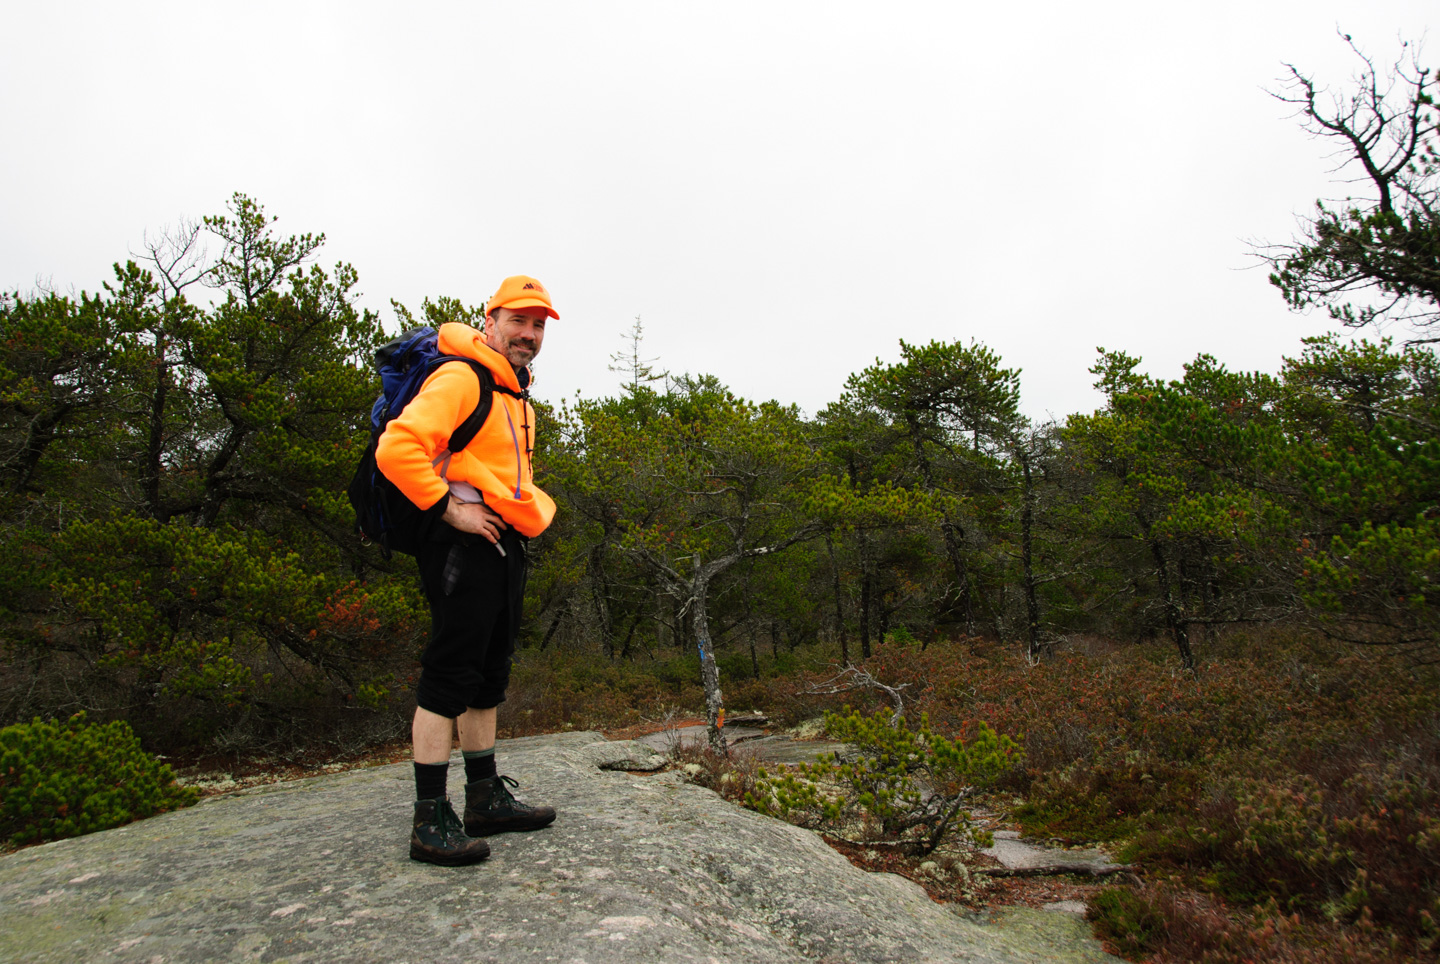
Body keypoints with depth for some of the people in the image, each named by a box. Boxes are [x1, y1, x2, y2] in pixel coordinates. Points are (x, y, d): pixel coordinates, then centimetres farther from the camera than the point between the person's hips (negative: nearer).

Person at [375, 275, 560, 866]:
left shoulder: (518, 397, 23)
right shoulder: (460, 379, -9)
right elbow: (397, 448, -22)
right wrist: (449, 508, -20)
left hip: (504, 546, 10)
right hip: (463, 545, -10)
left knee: (489, 675, 14)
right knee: (449, 675, -8)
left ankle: (486, 798, 24)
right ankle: (431, 820, 0)